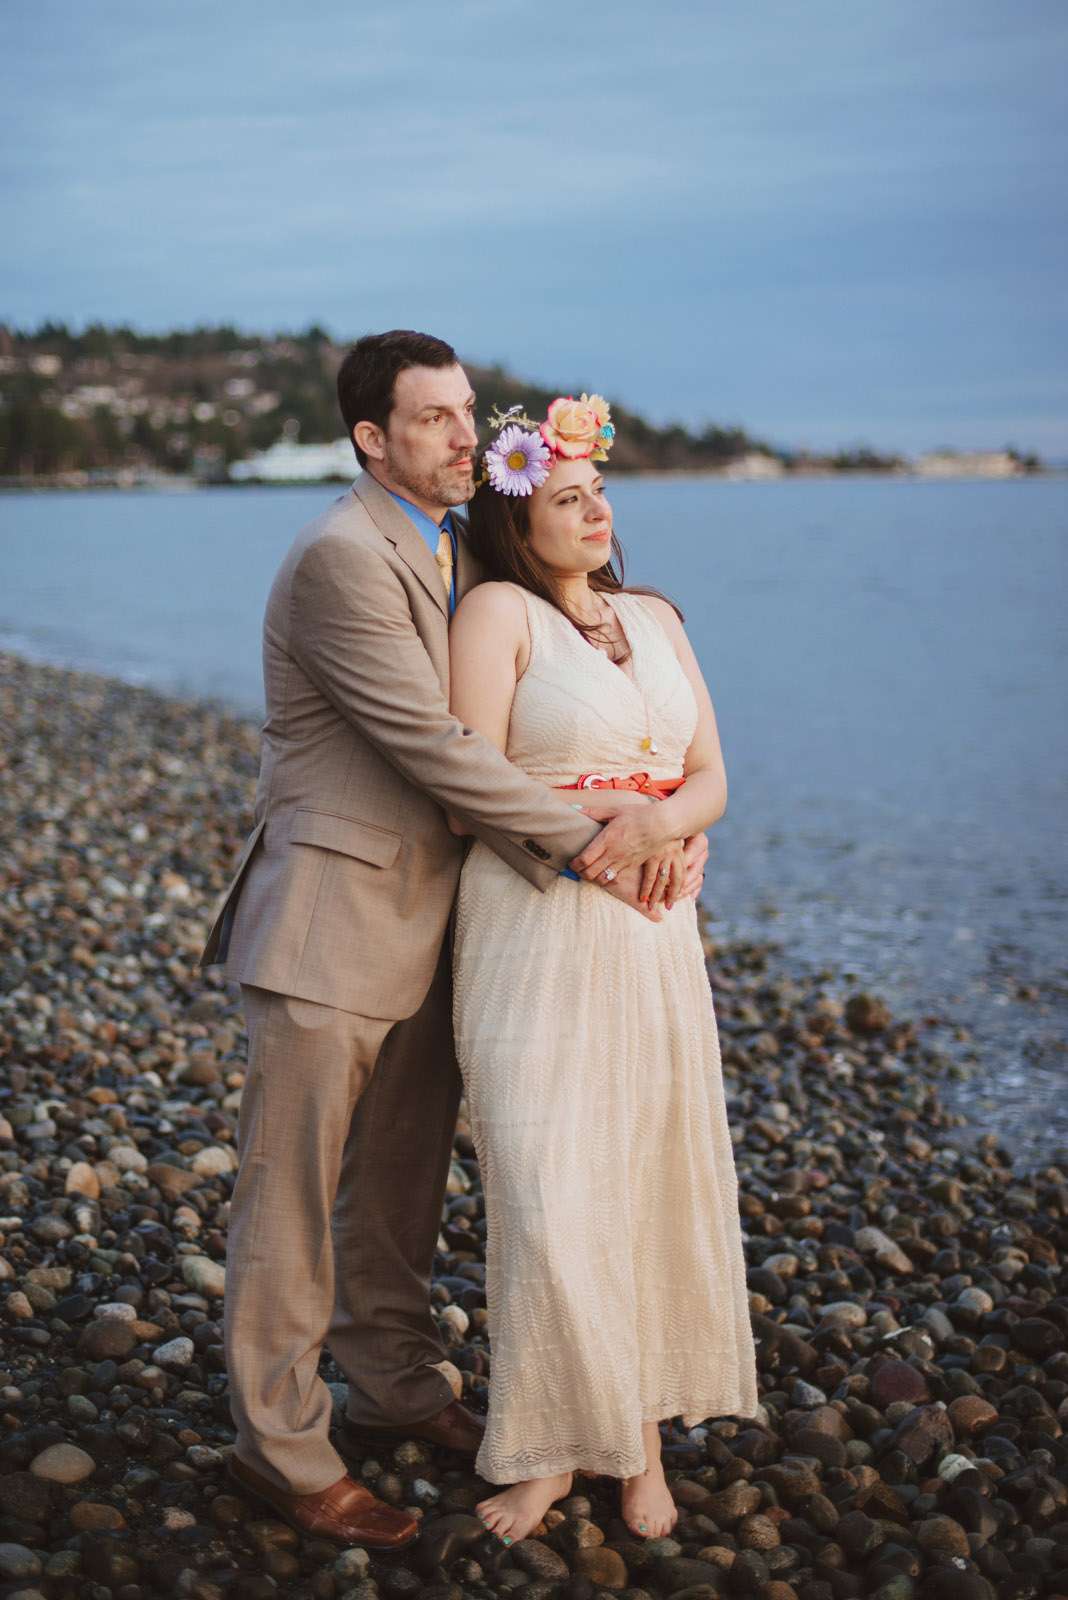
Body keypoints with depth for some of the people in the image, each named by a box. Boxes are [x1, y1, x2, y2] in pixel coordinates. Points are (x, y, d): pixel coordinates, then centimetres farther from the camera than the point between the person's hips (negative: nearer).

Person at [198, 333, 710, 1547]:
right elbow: (432, 744, -20)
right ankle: (281, 1448, 15)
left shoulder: (461, 550, 12)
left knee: (401, 1181, 19)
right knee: (292, 1194, 3)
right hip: (332, 919, -8)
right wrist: (583, 843, -16)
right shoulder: (342, 557, -17)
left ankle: (396, 1387, 35)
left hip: (423, 917, 8)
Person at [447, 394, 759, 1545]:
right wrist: (614, 812, -10)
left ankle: (642, 1428, 22)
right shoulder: (497, 612, -3)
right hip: (533, 937, -5)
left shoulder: (656, 618, 14)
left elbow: (710, 781, 9)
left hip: (651, 940, 5)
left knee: (653, 1179, 8)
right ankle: (553, 1444, 11)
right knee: (548, 1192, -5)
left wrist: (657, 819, -13)